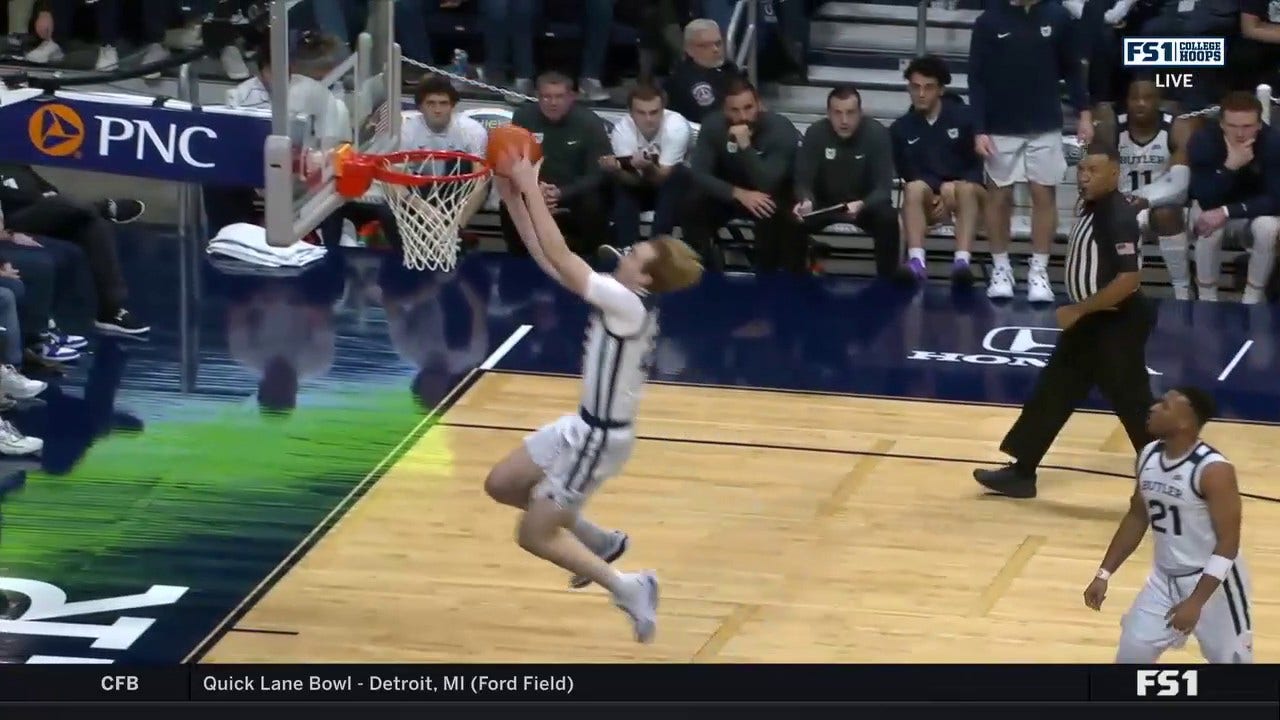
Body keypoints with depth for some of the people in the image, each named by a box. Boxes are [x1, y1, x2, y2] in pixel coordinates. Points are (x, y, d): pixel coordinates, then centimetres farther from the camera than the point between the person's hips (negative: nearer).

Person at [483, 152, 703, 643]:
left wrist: (532, 188, -27)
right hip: (585, 425, 9)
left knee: (534, 535, 0)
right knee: (501, 485, 19)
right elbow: (549, 258, 2)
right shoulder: (620, 297, -2)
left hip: (600, 439, -9)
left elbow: (560, 258, -31)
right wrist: (513, 198, -5)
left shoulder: (630, 306, -28)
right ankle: (598, 542, 29)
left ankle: (628, 588, 3)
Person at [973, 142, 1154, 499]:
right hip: (1090, 322, 10)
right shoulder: (1090, 208, 6)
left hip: (1117, 326, -10)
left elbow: (1128, 280, -29)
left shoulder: (1119, 217, -22)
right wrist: (1078, 312, 12)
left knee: (1133, 404, -4)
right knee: (1052, 393, 14)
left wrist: (1078, 310, -21)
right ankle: (1021, 472, 23)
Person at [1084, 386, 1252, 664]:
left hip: (1212, 581, -7)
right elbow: (1137, 517, 13)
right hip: (1165, 578, 7)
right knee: (1130, 655, 3)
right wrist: (1104, 573, 9)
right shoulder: (1149, 456, -1)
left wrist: (1195, 601, -26)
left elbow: (1228, 544, -23)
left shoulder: (1214, 470, -24)